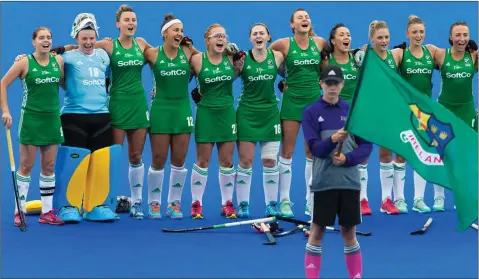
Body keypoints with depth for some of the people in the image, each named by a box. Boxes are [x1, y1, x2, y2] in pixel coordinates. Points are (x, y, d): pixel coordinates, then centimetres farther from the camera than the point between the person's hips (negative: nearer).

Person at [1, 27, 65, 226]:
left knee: (49, 166, 7)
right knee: (26, 165, 0)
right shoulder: (25, 63, -8)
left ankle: (47, 212, 14)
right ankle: (19, 211, 7)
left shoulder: (58, 61, 3)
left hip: (52, 118, 4)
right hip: (31, 118, -4)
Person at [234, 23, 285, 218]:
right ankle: (242, 205, 7)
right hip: (247, 112, -2)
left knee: (270, 161, 3)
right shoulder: (243, 58, -6)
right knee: (245, 160, -2)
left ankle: (271, 205, 11)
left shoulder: (277, 56, 0)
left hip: (270, 112, 2)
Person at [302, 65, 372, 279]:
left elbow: (366, 146, 5)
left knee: (349, 233, 8)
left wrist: (347, 159, -11)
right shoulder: (311, 112, -1)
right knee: (317, 232, 1)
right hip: (323, 182, -2)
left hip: (350, 181, 2)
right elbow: (314, 148, -9)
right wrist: (333, 139, -27)